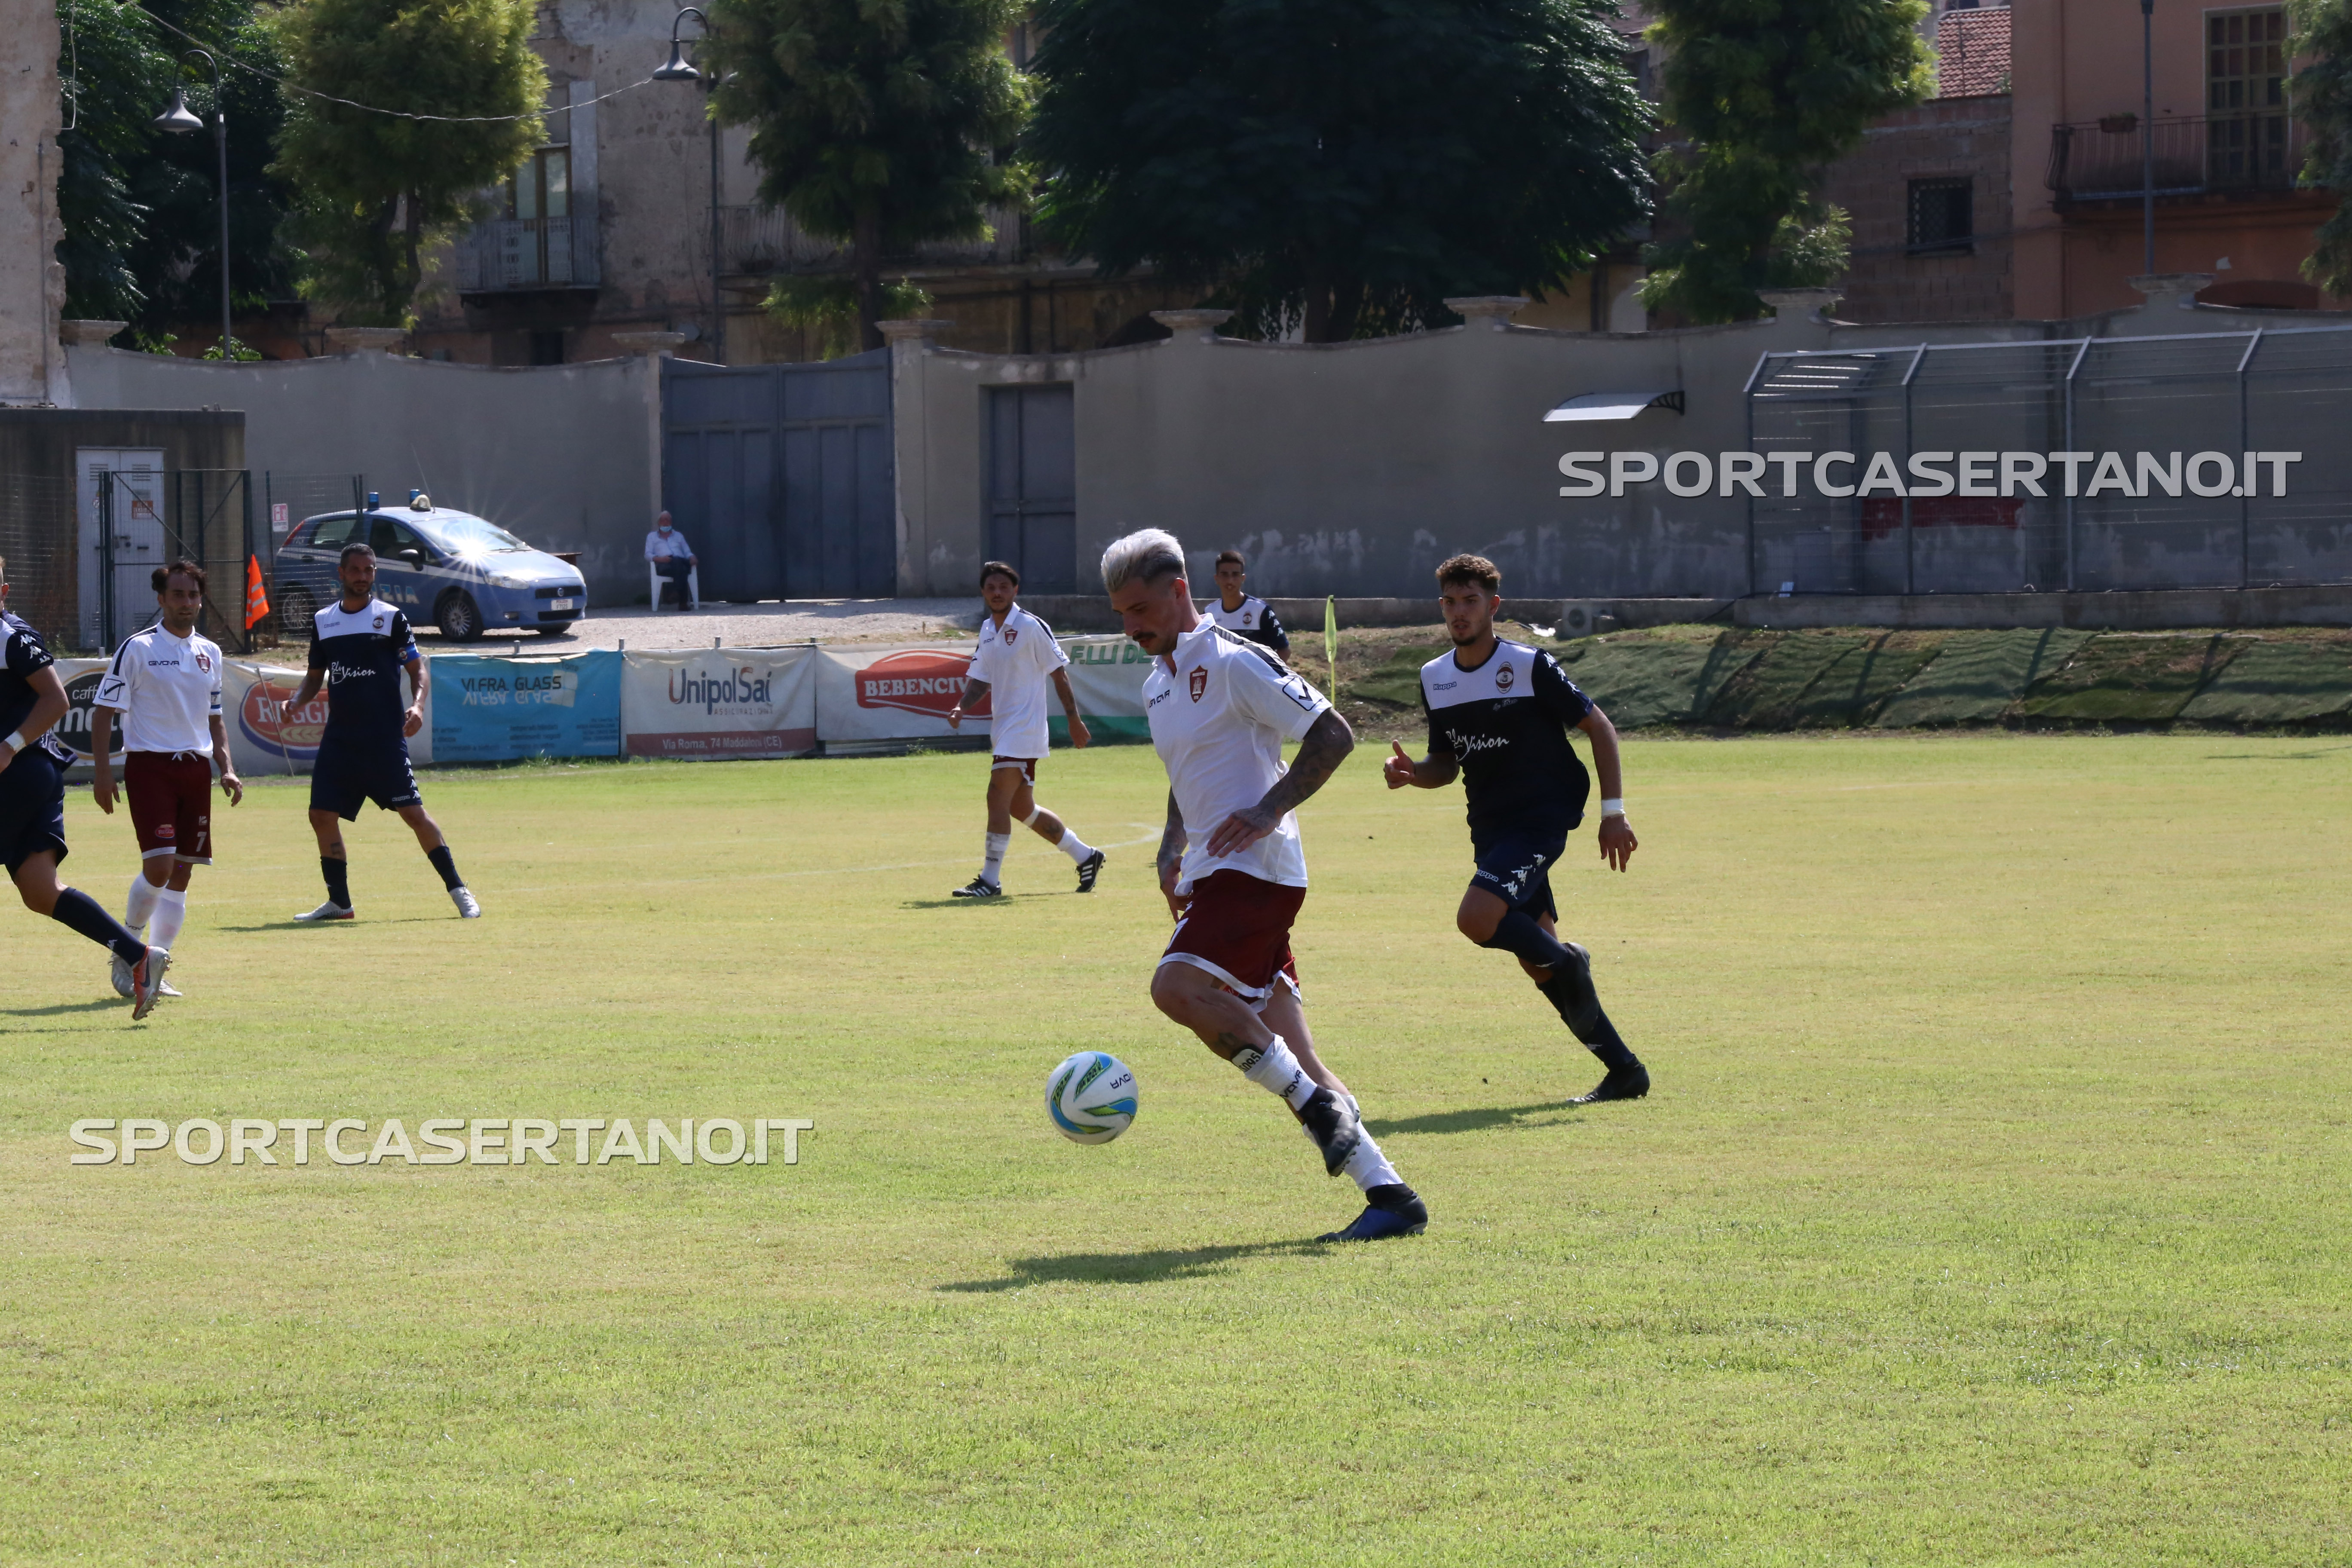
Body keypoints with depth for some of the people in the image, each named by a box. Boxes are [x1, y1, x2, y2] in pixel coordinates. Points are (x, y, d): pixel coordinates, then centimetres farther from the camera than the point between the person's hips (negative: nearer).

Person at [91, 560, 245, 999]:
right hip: (149, 765, -6)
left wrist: (227, 768, 10)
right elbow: (104, 711, -4)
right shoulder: (137, 648, -4)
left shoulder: (209, 653, 14)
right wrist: (102, 773, -12)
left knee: (181, 873, 3)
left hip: (196, 768, 6)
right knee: (159, 866, -17)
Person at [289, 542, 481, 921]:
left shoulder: (391, 618, 0)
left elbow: (417, 667, 0)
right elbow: (316, 676, 20)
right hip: (339, 738, 5)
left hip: (385, 737, -4)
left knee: (413, 812, -9)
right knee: (322, 815, -1)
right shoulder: (323, 621, 12)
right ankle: (339, 901, 12)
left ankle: (459, 891, -1)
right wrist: (296, 702, 0)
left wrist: (418, 705, -18)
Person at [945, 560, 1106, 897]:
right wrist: (963, 706, 0)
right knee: (1021, 808, 14)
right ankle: (1085, 855, 28)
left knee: (998, 799, -16)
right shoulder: (987, 630, 12)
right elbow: (981, 678, 19)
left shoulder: (1031, 627, -10)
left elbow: (1059, 672, -7)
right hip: (1003, 729, 9)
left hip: (1024, 729, -9)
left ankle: (990, 880, -12)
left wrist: (1074, 719, -7)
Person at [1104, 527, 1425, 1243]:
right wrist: (1172, 850, 17)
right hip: (1212, 877, 9)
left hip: (1255, 869, -9)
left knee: (1177, 985, -27)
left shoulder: (1233, 663, -9)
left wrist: (1268, 810, -19)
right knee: (1291, 1063, 2)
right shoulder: (1158, 685, 18)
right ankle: (1390, 1195, 1)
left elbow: (1333, 736, -12)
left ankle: (1320, 1105, -21)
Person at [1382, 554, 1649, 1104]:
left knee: (1477, 919, -27)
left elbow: (1599, 728, -5)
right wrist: (1412, 773, -6)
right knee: (1537, 961, 5)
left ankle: (1568, 964, 0)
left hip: (1542, 817, -7)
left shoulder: (1530, 667, -10)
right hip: (1490, 829, 7)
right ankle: (1624, 1070, 15)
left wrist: (1613, 812, -11)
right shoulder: (1434, 679, 8)